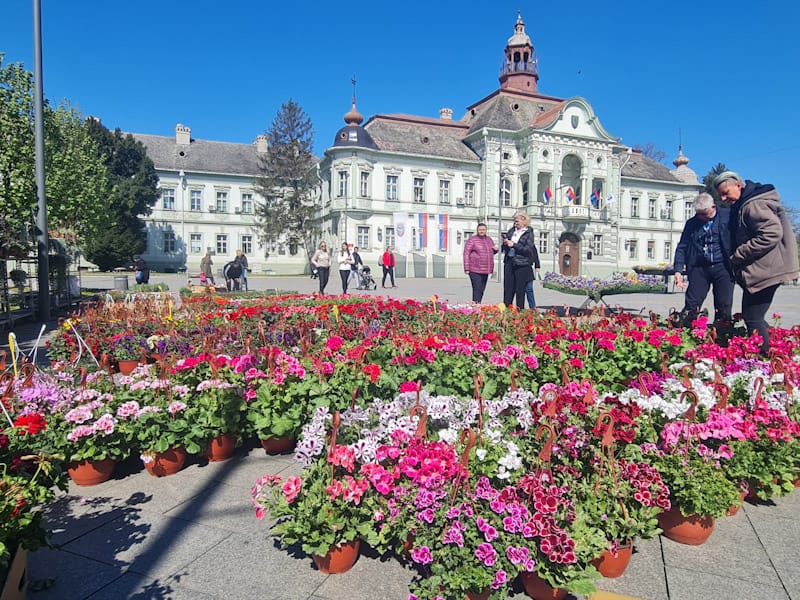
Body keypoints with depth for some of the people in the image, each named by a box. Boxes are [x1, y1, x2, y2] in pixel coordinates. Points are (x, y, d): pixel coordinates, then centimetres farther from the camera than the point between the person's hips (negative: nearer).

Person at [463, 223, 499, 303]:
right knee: (477, 289, -13)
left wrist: (496, 249, 5)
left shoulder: (489, 239, 16)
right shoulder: (472, 239, -4)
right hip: (474, 270, -7)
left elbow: (493, 252, 31)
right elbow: (466, 253, -7)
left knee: (482, 290, 9)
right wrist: (467, 268, -13)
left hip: (486, 270, 7)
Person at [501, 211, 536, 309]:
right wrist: (505, 243, -4)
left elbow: (528, 249, -11)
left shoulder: (529, 233, -1)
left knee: (520, 291, 0)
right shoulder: (511, 231, 13)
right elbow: (504, 249, 18)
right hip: (509, 262, 4)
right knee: (508, 289, 4)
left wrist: (514, 245, -14)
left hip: (522, 264, -4)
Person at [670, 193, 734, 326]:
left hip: (722, 267, -2)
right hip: (699, 268, 2)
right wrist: (678, 269, 0)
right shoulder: (692, 223, 10)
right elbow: (682, 246, 10)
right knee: (691, 305, -4)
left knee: (724, 307, 0)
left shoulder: (728, 215, 0)